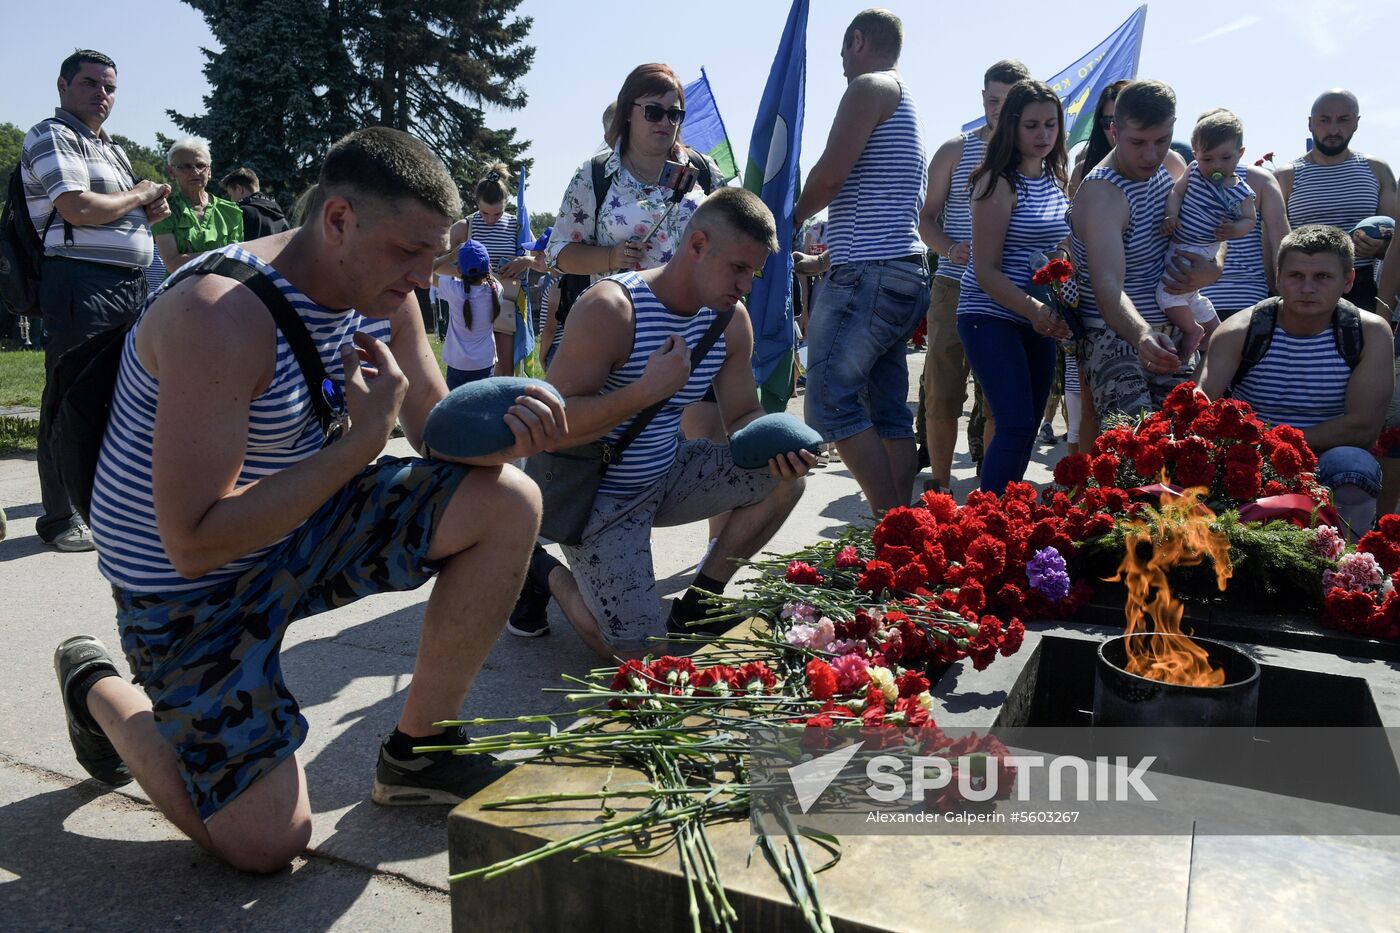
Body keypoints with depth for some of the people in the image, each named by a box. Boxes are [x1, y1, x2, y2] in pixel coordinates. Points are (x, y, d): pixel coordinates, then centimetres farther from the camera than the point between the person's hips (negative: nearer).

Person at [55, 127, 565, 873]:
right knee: (269, 842, -7)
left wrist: (503, 431, -22)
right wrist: (364, 439, -33)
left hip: (300, 525, 7)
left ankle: (418, 752, 5)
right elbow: (196, 544, -31)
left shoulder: (385, 296, -7)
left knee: (507, 505, -12)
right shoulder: (222, 315, -30)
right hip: (192, 586, -6)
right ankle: (100, 688, 20)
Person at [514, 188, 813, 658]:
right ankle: (543, 574, 15)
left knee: (783, 477, -8)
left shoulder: (732, 319, -4)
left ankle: (695, 606, 7)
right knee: (639, 655, -13)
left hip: (665, 476, 7)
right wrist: (649, 390, -37)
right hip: (596, 495, -7)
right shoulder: (609, 309, -25)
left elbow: (743, 417, 2)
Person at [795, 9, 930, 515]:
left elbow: (831, 174, -16)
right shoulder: (905, 104, 27)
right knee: (888, 413, 8)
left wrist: (793, 217, 3)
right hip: (903, 272, 10)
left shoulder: (870, 87, -4)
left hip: (869, 275, -10)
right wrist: (824, 258, 31)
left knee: (830, 401, -15)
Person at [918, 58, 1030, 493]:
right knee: (942, 396, -1)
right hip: (955, 288, -1)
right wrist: (950, 249, -14)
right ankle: (940, 488, 12)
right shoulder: (956, 150, 7)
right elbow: (927, 217, 6)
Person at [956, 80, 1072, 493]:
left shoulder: (1055, 181, 12)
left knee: (1027, 428, 8)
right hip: (991, 316, -8)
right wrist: (1034, 310, -26)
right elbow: (986, 270, -15)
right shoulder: (999, 183, -10)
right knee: (1017, 426, -17)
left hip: (1038, 323, 8)